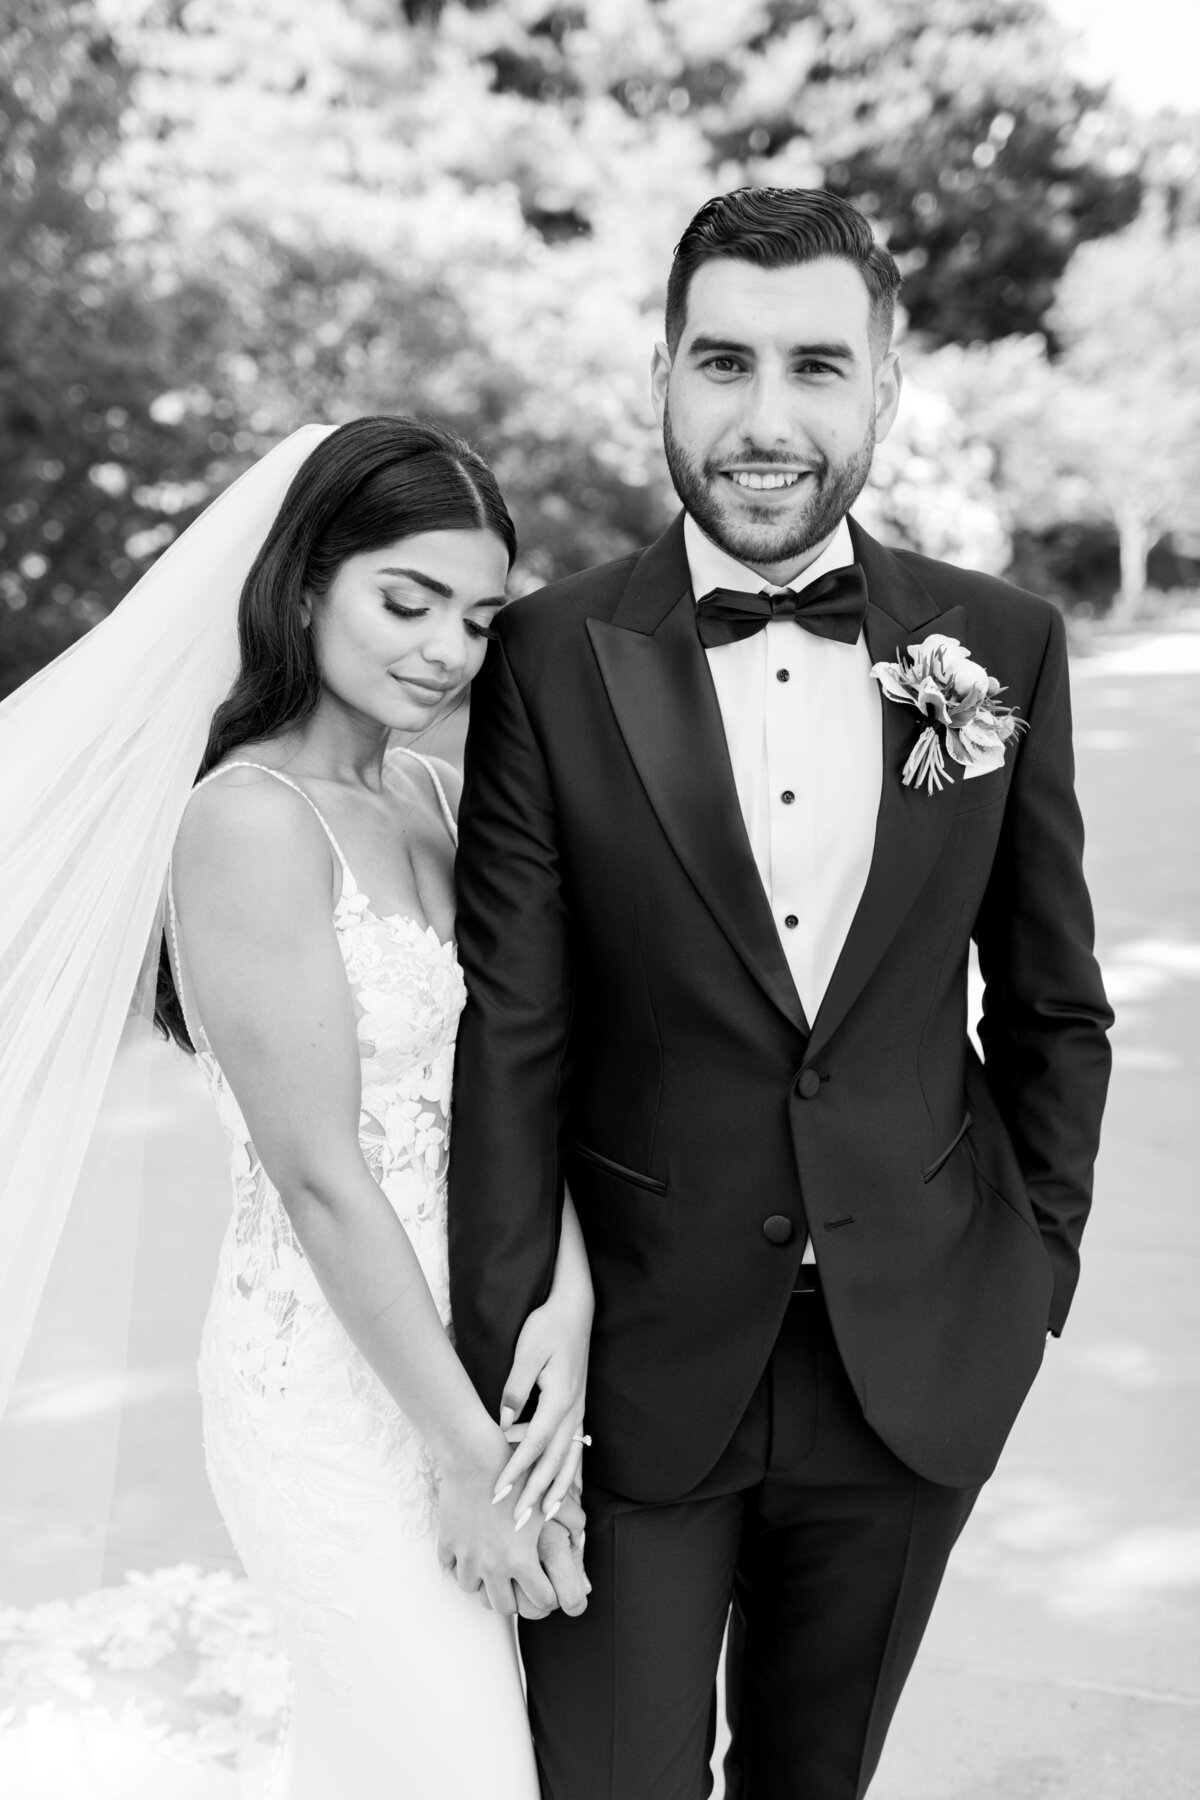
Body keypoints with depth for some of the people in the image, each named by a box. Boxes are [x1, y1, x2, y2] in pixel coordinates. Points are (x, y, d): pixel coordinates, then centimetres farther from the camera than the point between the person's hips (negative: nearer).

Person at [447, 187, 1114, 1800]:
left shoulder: (1003, 649, -3)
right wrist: (501, 1376, -10)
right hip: (638, 1363, -2)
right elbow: (509, 1041, -10)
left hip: (921, 1363, 3)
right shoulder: (551, 663, -10)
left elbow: (1053, 1008, 6)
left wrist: (1039, 1265, 7)